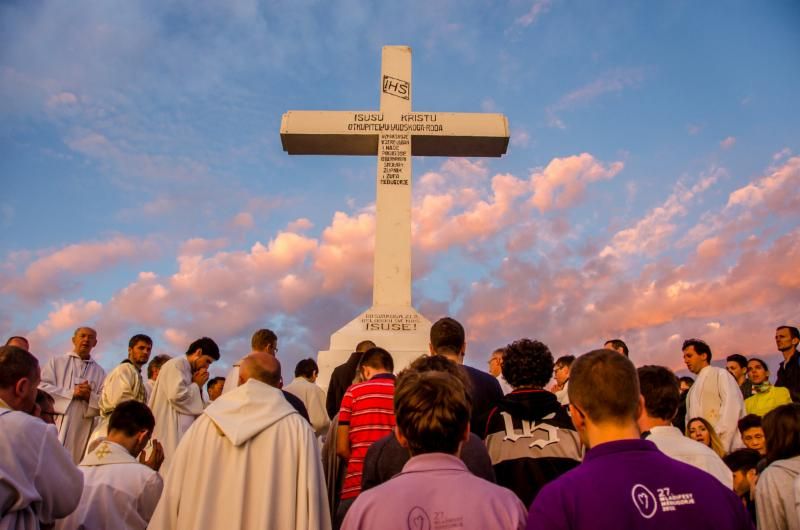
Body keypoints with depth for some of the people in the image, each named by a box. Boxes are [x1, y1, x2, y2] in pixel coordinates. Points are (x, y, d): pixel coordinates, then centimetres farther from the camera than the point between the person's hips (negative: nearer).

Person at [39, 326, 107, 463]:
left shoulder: (99, 372, 13)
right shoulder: (56, 362, 10)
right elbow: (42, 388, -2)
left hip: (82, 431, 1)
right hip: (54, 426, -1)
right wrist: (72, 393, -10)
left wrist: (90, 396, -12)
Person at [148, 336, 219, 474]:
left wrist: (197, 386, 7)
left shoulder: (187, 370, 20)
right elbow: (176, 395, -23)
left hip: (182, 429, 10)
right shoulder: (176, 365, -8)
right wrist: (197, 385, -7)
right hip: (171, 430, -10)